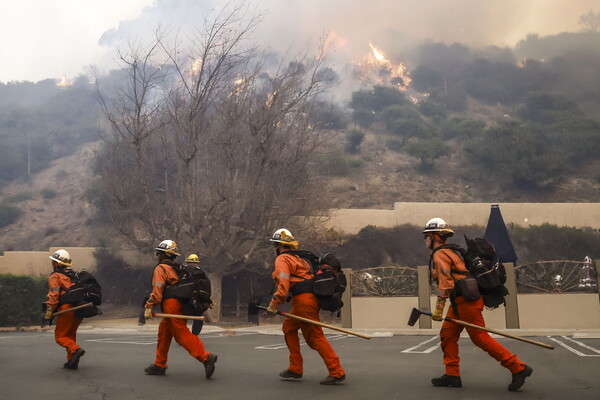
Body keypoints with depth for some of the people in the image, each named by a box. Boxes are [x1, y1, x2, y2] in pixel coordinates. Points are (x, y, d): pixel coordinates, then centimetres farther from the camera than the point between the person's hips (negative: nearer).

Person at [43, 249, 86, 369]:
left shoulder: (55, 277, 2)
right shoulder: (73, 275, 24)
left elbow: (53, 294, -12)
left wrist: (49, 310, -17)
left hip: (66, 309, -7)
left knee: (60, 336, 2)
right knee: (70, 334, 19)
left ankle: (76, 350, -21)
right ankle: (72, 361, 16)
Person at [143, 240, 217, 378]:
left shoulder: (160, 268, -1)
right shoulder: (176, 268, 26)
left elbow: (157, 289, -16)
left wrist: (149, 306, -18)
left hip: (171, 305, -9)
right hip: (180, 303, 9)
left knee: (181, 334, -13)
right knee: (164, 332, 17)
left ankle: (206, 357, -23)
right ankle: (159, 365, 23)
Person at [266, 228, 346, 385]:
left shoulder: (282, 259, -3)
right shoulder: (296, 258, 25)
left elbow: (283, 283, -18)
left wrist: (274, 304, -18)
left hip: (303, 300, -10)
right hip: (309, 298, 10)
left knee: (315, 336, -7)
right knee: (289, 328, 19)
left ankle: (336, 372, -7)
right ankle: (295, 369, 20)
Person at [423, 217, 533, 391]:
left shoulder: (440, 254, -11)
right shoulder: (448, 251, 21)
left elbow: (445, 282, -20)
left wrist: (439, 308, -20)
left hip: (466, 300, -10)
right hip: (460, 301, 10)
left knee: (480, 337, -7)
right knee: (447, 334, 9)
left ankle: (518, 368, -3)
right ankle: (452, 375, 10)